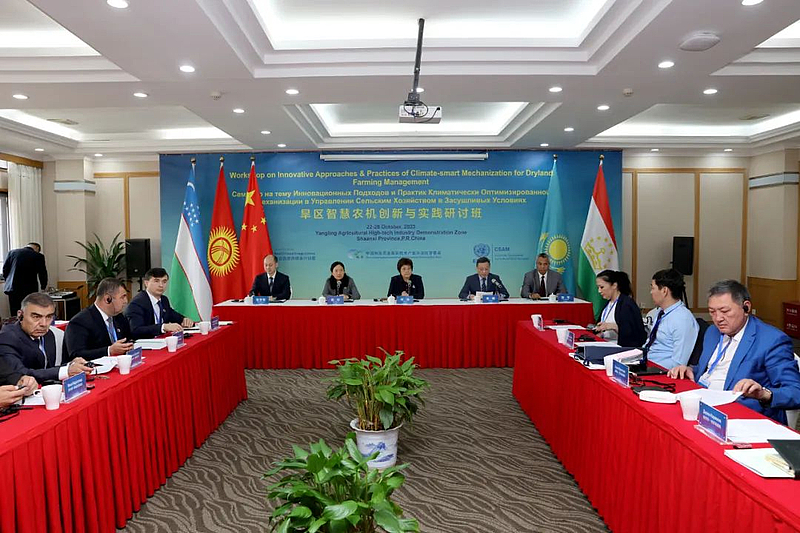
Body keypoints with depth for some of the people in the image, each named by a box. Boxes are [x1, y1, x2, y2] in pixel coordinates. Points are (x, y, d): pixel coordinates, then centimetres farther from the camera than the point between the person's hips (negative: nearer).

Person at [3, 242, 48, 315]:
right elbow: (42, 274, 0)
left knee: (14, 315, 9)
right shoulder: (38, 256, -4)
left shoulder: (11, 252, 7)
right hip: (29, 290, -4)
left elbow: (5, 270, 9)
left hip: (12, 289, 4)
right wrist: (43, 287, 16)